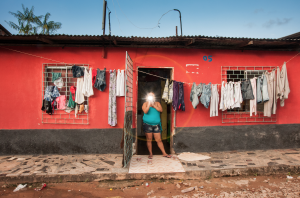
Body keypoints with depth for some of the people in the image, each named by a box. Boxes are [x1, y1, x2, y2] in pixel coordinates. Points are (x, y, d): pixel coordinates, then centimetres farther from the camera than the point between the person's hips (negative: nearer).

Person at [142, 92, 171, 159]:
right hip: (147, 124, -1)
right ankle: (150, 154, 20)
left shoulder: (157, 103, 7)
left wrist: (153, 105, -18)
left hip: (156, 125, 2)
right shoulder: (145, 104, 1)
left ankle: (164, 153, 15)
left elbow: (161, 110, -11)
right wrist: (149, 104, -19)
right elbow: (145, 111, -16)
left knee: (159, 140, 5)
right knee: (149, 140, 6)